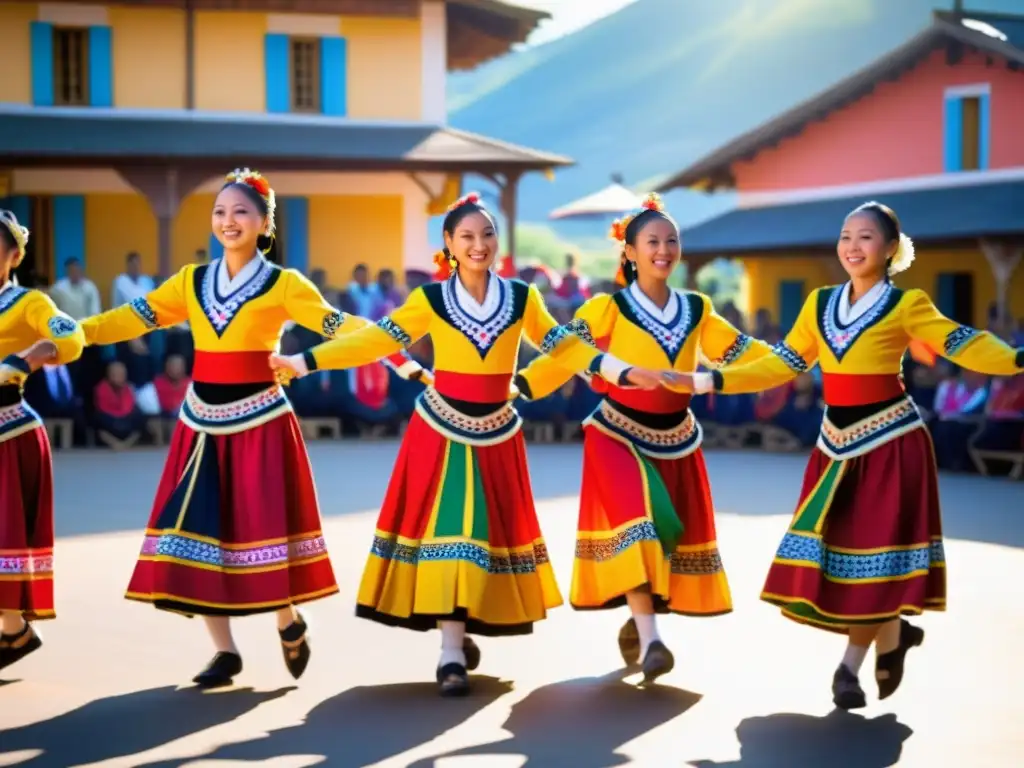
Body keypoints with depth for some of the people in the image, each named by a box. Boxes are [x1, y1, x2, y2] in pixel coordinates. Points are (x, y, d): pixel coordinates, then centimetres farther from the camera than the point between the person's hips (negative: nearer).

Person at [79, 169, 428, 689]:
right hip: (203, 420, 4)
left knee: (262, 526, -2)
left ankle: (289, 624, 25)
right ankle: (225, 651, 13)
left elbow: (341, 326, -9)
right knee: (201, 526, 3)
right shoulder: (192, 281, 10)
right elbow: (134, 319, 8)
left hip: (259, 418, -4)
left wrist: (401, 358, -20)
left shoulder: (284, 285, -2)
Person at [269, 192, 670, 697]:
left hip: (496, 431, 2)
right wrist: (303, 361, -10)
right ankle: (452, 655, -5)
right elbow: (377, 341, -4)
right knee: (446, 528, -5)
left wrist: (625, 372, -5)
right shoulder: (430, 300, -4)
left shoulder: (522, 298, 2)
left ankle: (460, 636, 18)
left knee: (489, 529, 5)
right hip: (441, 429, -2)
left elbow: (564, 345, 4)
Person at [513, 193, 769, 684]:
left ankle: (636, 624, 23)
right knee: (635, 525, -20)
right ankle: (648, 640, -25)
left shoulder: (696, 310, 6)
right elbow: (562, 357, -11)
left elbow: (742, 353, 8)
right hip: (620, 435, -5)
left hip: (676, 438, 5)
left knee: (671, 530, 7)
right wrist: (514, 387, -23)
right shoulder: (609, 309, -7)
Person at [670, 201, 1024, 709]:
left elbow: (963, 346, -13)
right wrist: (707, 382, 7)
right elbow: (782, 365, 11)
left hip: (889, 440, -5)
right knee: (834, 547, 4)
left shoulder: (907, 305, -5)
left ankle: (850, 666, 12)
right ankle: (892, 635, 24)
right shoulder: (819, 303, 9)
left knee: (875, 547, -3)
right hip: (837, 442, 5)